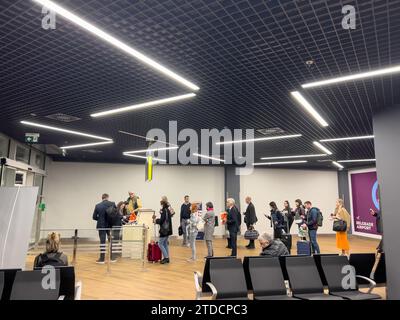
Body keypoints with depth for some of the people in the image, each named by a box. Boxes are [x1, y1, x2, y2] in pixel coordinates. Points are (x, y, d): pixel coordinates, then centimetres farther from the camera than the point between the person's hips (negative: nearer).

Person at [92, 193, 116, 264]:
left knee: (102, 242, 5)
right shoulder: (112, 204, -7)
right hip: (110, 225, 0)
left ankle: (102, 259, 8)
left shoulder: (97, 206, -4)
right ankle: (112, 258, 18)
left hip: (101, 226, 0)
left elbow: (94, 217, 0)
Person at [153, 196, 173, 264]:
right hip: (167, 229, 9)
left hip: (164, 230, -9)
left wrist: (155, 220, -6)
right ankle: (167, 258, 18)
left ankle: (166, 257, 0)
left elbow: (161, 220, -21)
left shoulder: (164, 210, -17)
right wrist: (156, 219, 10)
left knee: (160, 243, -2)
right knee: (165, 243, 14)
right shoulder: (167, 209, 11)